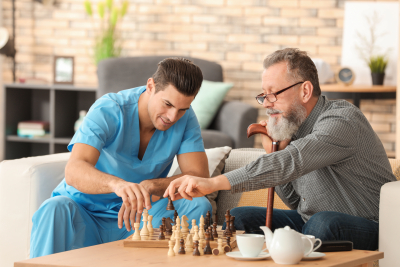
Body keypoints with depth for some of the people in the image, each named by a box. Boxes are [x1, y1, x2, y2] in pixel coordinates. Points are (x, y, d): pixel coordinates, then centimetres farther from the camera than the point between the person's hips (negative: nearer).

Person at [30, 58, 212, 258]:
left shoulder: (185, 119, -7)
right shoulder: (108, 111, -20)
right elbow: (74, 171, -34)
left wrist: (150, 186, -33)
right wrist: (117, 184, -56)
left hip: (134, 216, 3)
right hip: (85, 213, -3)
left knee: (199, 206, -21)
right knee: (55, 209, -36)